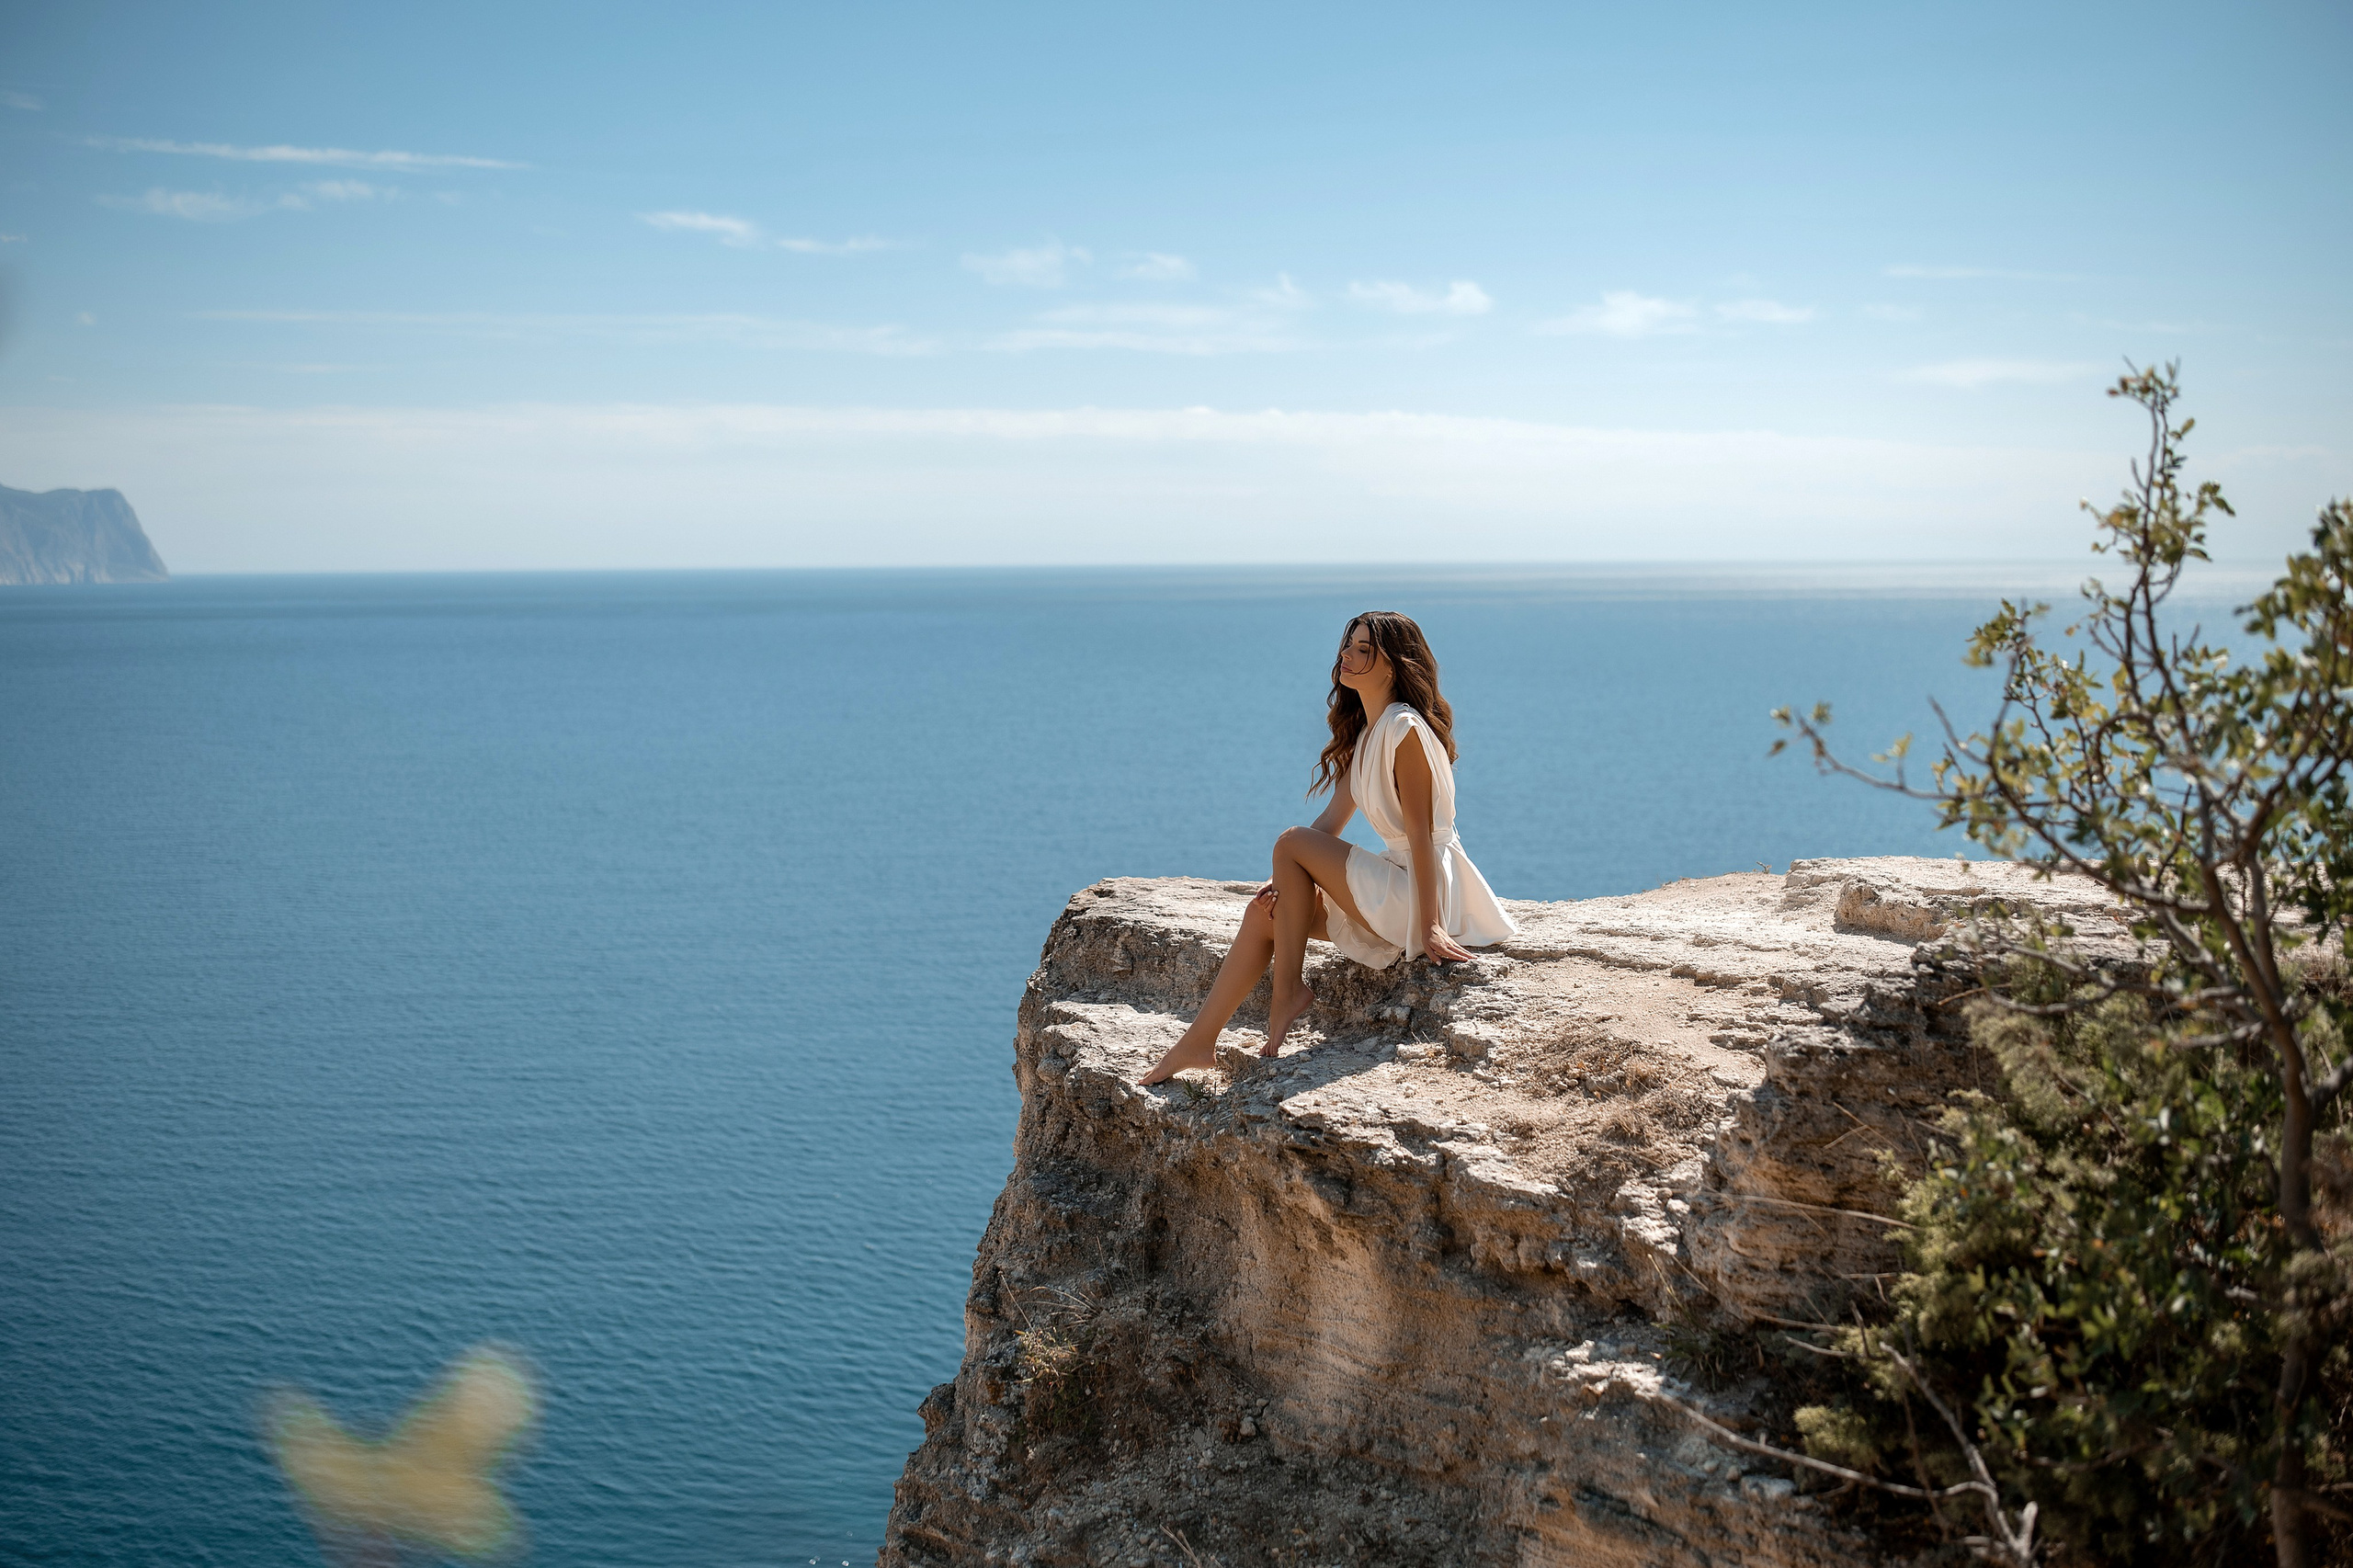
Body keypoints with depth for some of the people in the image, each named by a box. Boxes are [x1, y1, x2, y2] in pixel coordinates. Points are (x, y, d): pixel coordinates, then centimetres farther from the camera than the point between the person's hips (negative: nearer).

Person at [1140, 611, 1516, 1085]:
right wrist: (1286, 882, 0)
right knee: (1264, 912, 0)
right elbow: (1331, 823, 12)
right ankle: (1199, 1041, 1)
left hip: (1421, 892, -9)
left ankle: (1287, 990, -4)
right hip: (1392, 886, 9)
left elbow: (1420, 833, -20)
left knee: (1292, 842, -13)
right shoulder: (1365, 733, 13)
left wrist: (1429, 927, -23)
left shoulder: (1405, 728, -16)